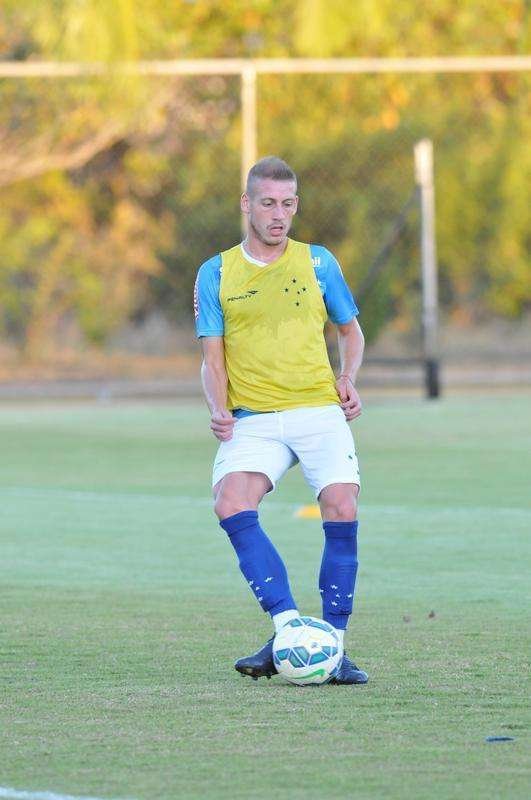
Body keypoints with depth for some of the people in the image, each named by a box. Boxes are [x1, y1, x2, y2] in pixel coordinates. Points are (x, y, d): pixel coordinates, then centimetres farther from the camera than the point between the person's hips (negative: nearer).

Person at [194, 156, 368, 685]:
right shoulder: (216, 274, 9)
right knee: (231, 505, -27)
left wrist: (348, 380, 2)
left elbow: (351, 330, 21)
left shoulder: (317, 262, 10)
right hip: (253, 419, 0)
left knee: (341, 511, -19)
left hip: (319, 411, 0)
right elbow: (212, 358, 8)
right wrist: (218, 409, -11)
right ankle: (288, 628, -22)